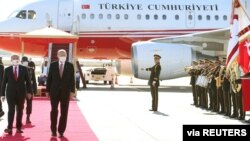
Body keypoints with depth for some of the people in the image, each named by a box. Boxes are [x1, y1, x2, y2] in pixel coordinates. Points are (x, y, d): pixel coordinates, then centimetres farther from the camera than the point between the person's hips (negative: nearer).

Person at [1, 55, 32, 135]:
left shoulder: (24, 69, 2)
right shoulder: (7, 70, 2)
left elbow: (27, 81, 4)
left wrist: (29, 92, -1)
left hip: (21, 92, 1)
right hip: (10, 93, -1)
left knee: (20, 110, 6)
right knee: (11, 110, -9)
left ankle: (18, 127, 14)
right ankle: (9, 128, -11)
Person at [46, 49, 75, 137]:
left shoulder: (70, 66, 2)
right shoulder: (53, 65, 3)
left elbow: (72, 79, 1)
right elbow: (49, 78, 4)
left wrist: (72, 91, -6)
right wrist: (48, 90, 1)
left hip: (65, 92, 0)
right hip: (54, 91, 0)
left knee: (64, 112, 2)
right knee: (54, 111, -2)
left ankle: (61, 131, 10)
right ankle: (53, 130, 9)